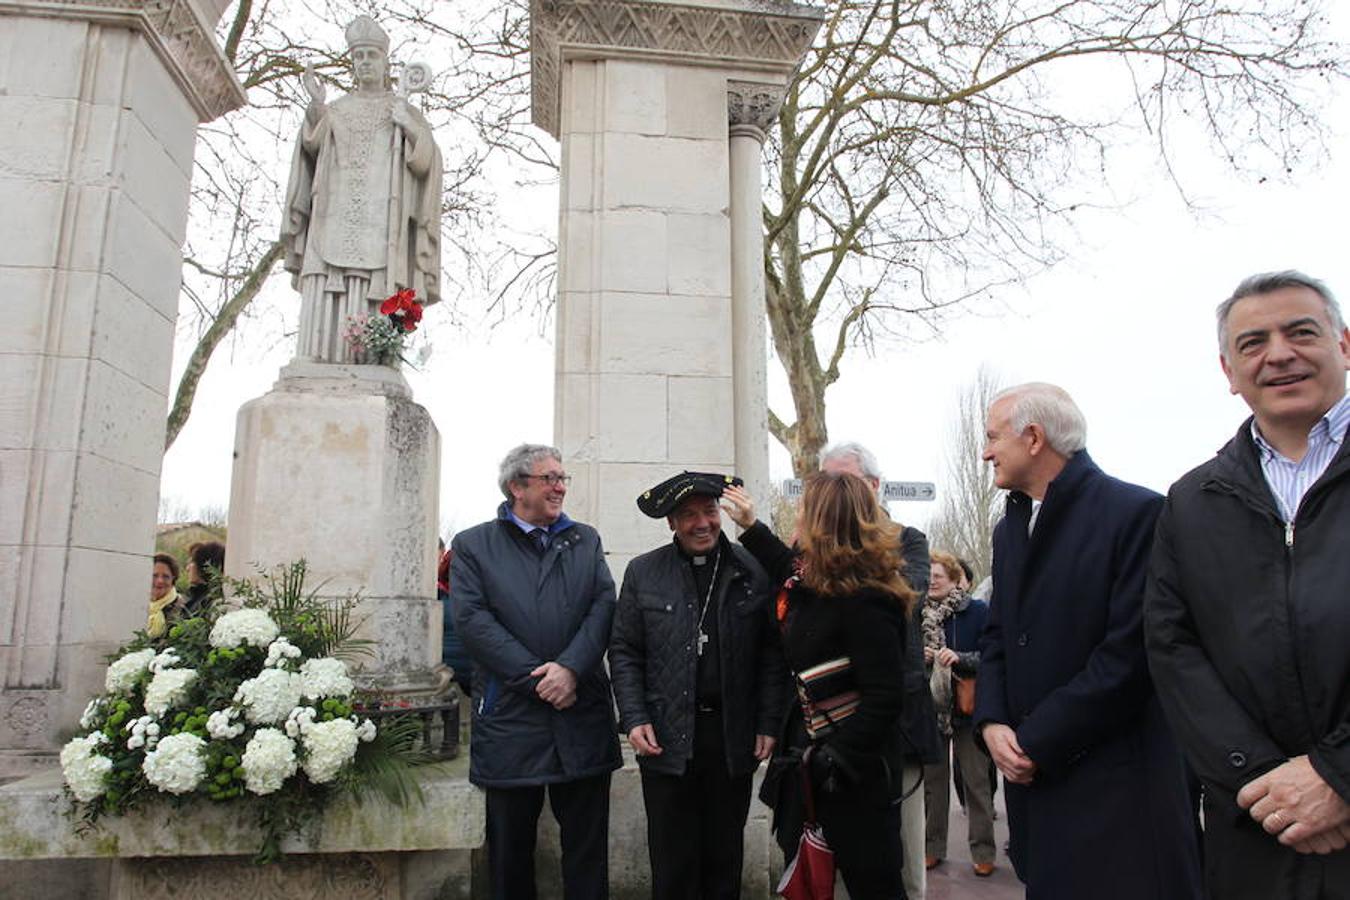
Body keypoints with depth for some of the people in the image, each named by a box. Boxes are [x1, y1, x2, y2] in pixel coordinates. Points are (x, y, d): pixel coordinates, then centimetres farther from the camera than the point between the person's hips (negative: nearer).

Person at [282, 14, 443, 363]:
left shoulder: (406, 112, 16)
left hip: (379, 223, -2)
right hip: (334, 220, 2)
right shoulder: (335, 110, 21)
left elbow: (425, 162, 2)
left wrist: (407, 126, -15)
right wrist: (316, 106, -14)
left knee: (368, 312, -12)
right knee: (324, 303, -8)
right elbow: (311, 145, 3)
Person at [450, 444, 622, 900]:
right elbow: (472, 619, -7)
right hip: (510, 719, -2)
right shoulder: (472, 546, 4)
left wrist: (571, 667, -14)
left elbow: (604, 606, 2)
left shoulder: (585, 540, 13)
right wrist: (535, 678, -13)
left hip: (584, 718, 2)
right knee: (511, 848, 11)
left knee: (588, 846, 9)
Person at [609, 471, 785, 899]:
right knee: (672, 865, 7)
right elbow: (623, 652, 3)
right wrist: (634, 719, -6)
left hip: (734, 738, 1)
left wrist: (768, 724, -1)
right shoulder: (643, 572, 1)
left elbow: (772, 653, 3)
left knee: (725, 860, 14)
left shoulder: (753, 572, 1)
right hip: (666, 738, 0)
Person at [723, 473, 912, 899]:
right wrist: (750, 525, 29)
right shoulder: (820, 580, 4)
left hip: (855, 775, -9)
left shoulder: (864, 601, -23)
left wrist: (837, 762, -22)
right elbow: (791, 571, 29)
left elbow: (885, 697, -24)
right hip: (813, 760, 9)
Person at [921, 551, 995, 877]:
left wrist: (958, 658, -24)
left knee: (977, 781, 5)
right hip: (930, 706, 3)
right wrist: (919, 657, -13)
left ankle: (983, 851, 16)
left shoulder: (978, 611, -7)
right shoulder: (918, 613, 3)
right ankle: (933, 846, 22)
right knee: (933, 778, 11)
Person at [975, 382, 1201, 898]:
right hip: (1033, 775, 7)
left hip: (1117, 782, -7)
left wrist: (1037, 742, -15)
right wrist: (991, 722, -4)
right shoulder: (1009, 528, 12)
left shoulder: (1135, 513, -12)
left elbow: (1129, 653, -18)